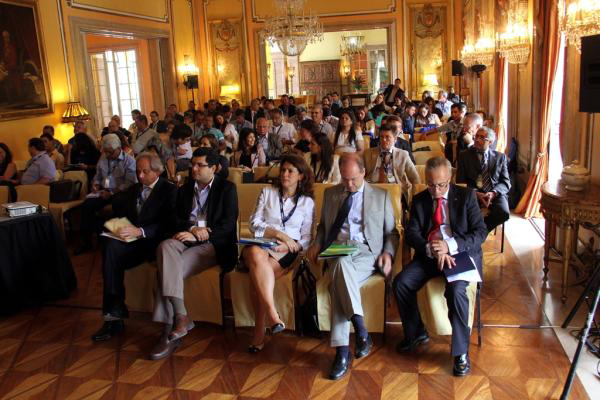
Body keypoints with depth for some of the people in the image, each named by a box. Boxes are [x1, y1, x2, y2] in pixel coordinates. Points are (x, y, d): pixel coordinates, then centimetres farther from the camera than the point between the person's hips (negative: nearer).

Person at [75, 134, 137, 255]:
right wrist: (95, 184, 4)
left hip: (120, 193, -5)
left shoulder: (129, 161, -3)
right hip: (104, 192, 5)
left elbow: (130, 183, -13)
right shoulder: (103, 158, 17)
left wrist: (112, 193, -21)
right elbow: (98, 176, 28)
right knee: (86, 206, -20)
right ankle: (86, 240, -9)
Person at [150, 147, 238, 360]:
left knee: (166, 270, -27)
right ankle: (180, 318, -36)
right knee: (165, 247, -33)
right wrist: (193, 229, -8)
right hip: (186, 239, 4)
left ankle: (169, 330, -20)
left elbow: (229, 223, -4)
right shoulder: (185, 190, 23)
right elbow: (177, 220, 14)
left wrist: (200, 234, -15)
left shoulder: (227, 188, 7)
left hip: (211, 244, -4)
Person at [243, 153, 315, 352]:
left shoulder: (307, 202, 15)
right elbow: (254, 223, 5)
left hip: (287, 253, -1)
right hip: (261, 245, 1)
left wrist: (289, 246, -11)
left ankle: (259, 330, -28)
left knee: (257, 273, -35)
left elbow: (307, 238, 9)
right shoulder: (267, 192, 16)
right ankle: (272, 315, -43)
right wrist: (279, 233, -10)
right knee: (256, 254, -40)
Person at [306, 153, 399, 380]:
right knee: (340, 267, -37)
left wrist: (388, 253, -4)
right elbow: (323, 225, 27)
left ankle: (343, 352, -33)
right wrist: (317, 243, 6)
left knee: (337, 283, -35)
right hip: (337, 254, 2)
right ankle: (361, 331, -35)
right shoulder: (330, 194, 20)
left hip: (366, 253, -2)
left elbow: (392, 232, 15)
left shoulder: (381, 196, 14)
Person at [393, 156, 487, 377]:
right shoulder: (419, 200, 8)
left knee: (456, 290, -32)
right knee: (400, 283, -18)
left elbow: (480, 232, -7)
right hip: (428, 255, 4)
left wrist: (450, 246, -23)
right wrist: (432, 250, -22)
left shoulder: (466, 195, 0)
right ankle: (416, 333, 6)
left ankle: (461, 351, -12)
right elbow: (411, 234, -1)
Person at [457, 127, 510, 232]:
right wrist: (475, 193, -14)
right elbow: (460, 181, 5)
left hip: (495, 194, 2)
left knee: (503, 213, -31)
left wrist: (494, 193, -12)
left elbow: (506, 182, 10)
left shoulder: (500, 157, 14)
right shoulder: (465, 156, 11)